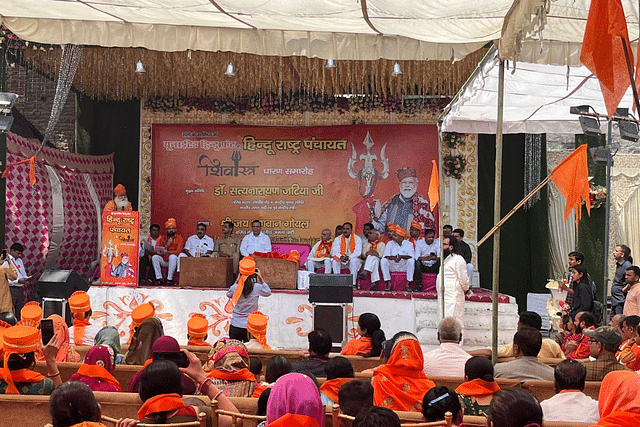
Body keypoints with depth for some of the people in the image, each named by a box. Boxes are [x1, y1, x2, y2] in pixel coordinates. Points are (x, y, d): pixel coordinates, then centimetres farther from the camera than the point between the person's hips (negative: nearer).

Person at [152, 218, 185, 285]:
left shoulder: (179, 238, 0)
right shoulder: (162, 238, 10)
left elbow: (178, 252, -14)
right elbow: (157, 251, -1)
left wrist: (167, 252, -28)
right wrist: (167, 244, -14)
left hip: (173, 262, -3)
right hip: (164, 261, 3)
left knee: (173, 256, -34)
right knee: (154, 257, -21)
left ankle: (169, 279, -33)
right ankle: (159, 278, -24)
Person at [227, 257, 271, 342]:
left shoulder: (235, 288, -8)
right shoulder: (257, 287, -12)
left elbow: (229, 295, 17)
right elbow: (268, 292, 10)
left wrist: (237, 281, 15)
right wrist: (261, 278, 11)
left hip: (235, 326, 1)